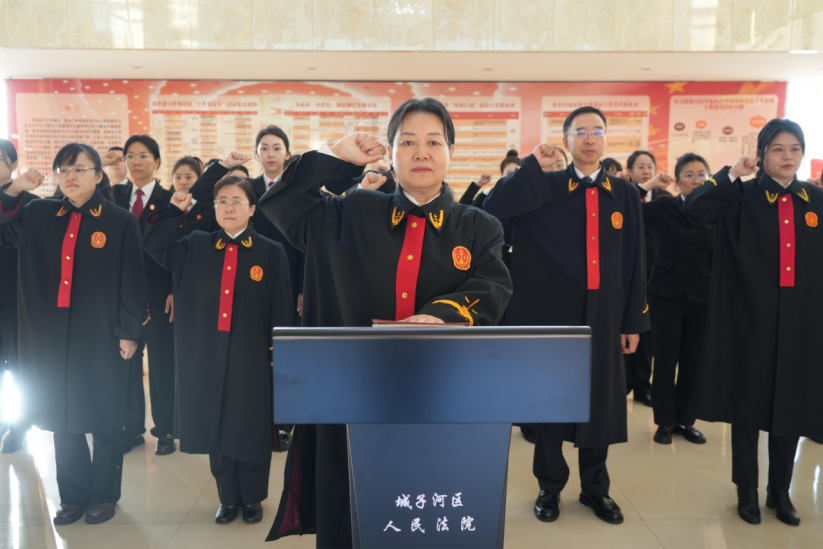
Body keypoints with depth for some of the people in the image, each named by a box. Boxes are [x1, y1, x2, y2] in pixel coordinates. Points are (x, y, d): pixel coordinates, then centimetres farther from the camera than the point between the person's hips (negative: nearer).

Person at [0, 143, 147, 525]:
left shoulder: (121, 221, -5)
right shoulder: (40, 215, 6)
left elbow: (132, 280, -6)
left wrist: (129, 331, -9)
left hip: (101, 335, -4)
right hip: (54, 334, 4)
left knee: (105, 418, 7)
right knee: (63, 416, 12)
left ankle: (104, 494, 23)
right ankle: (72, 495, 27)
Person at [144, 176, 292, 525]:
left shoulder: (271, 253, -3)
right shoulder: (195, 247, 6)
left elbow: (280, 309, -3)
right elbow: (154, 246, 9)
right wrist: (174, 210, 1)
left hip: (252, 357, -3)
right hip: (207, 356, 3)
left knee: (250, 429, 8)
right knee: (216, 428, 11)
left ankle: (252, 498, 27)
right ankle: (228, 498, 28)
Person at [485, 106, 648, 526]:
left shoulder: (624, 194, 5)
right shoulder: (544, 189, -2)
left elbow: (634, 262, 5)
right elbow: (490, 211, -15)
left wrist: (634, 320, 3)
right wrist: (531, 167, -14)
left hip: (603, 315, 2)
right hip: (552, 313, -2)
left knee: (600, 400, 11)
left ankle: (595, 488, 32)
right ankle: (550, 487, 29)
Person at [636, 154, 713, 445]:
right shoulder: (663, 206, -2)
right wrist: (648, 184, -15)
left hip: (701, 297, 2)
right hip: (667, 293, -2)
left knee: (692, 361, 9)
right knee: (665, 360, 4)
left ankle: (685, 420, 23)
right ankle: (665, 421, 17)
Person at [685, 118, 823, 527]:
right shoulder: (744, 198, -2)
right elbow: (694, 208, -20)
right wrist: (732, 174, -14)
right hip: (751, 317, -3)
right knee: (748, 403, 6)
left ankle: (780, 490, 27)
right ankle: (747, 490, 22)